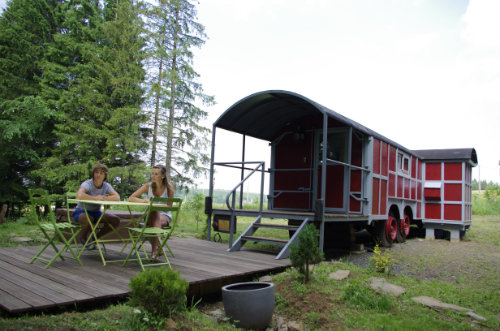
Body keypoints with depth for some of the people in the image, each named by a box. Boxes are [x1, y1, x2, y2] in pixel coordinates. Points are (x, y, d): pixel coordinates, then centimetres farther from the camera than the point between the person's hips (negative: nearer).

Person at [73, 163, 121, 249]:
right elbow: (79, 195, -41)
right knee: (89, 219, -39)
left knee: (116, 220, -13)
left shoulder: (106, 186, -4)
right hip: (81, 211, -5)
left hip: (96, 212, 5)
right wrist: (96, 198, -29)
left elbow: (117, 197, -17)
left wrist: (103, 198, -29)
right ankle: (82, 238, -4)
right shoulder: (87, 184, -20)